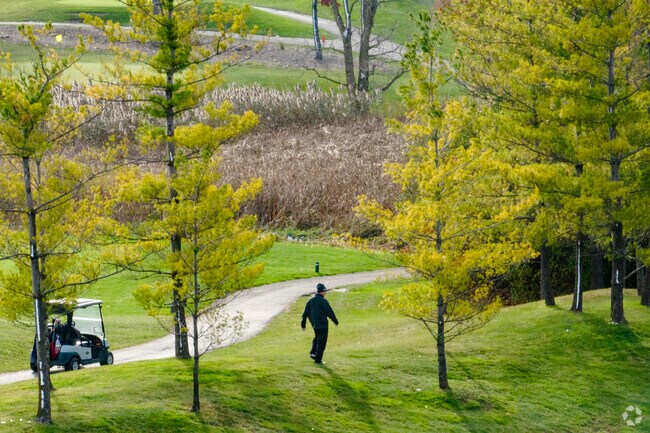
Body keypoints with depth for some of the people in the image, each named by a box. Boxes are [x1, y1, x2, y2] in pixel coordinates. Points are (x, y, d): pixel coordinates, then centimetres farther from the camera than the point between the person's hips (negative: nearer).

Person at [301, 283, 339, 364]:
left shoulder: (310, 301, 3)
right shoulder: (323, 301, -15)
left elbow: (305, 313, 6)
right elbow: (330, 312, -12)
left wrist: (303, 323, 15)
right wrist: (335, 321, 2)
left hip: (314, 324, 6)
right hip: (323, 324, -6)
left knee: (317, 338, 27)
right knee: (322, 342, 2)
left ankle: (313, 352, 12)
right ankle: (318, 359, 2)